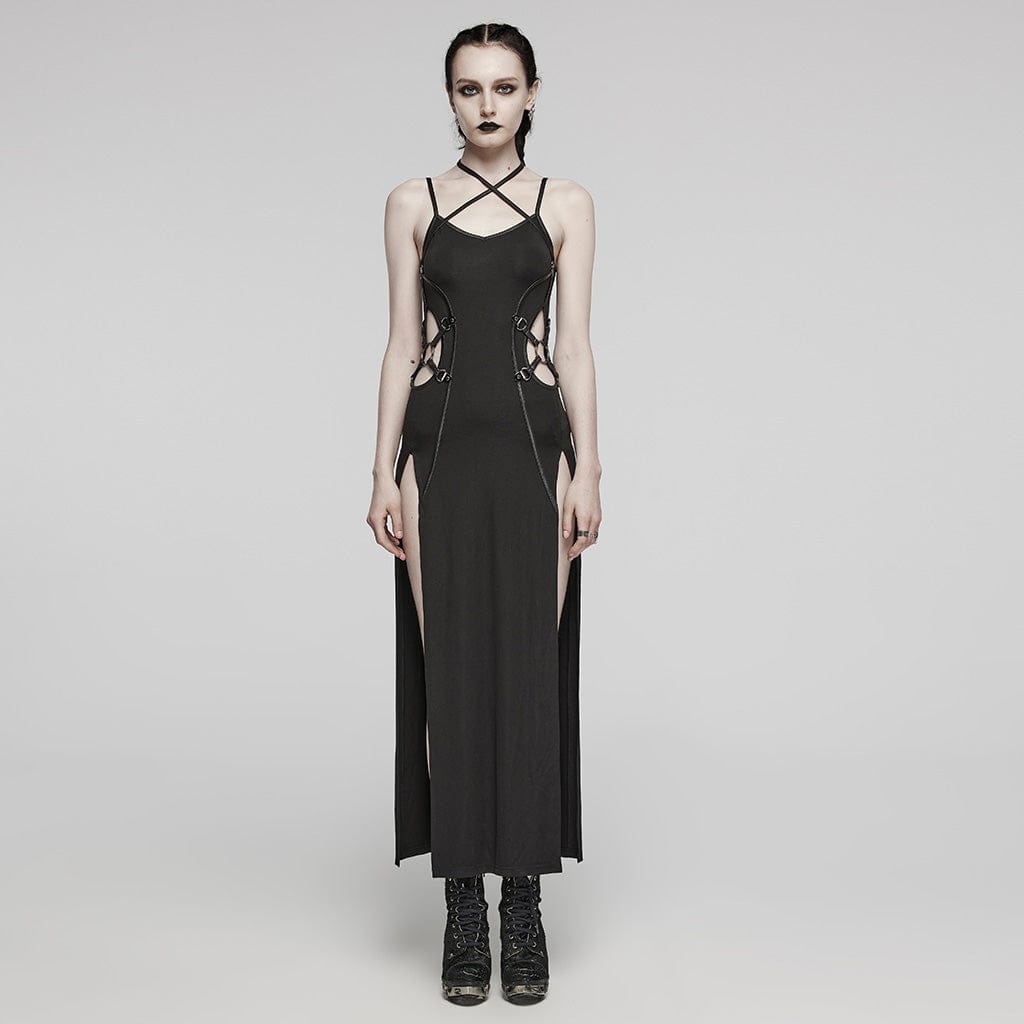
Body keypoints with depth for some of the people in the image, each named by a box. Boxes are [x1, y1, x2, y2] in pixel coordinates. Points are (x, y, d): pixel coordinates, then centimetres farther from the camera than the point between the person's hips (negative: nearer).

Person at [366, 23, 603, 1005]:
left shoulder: (566, 204, 9)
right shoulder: (413, 203, 10)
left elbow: (574, 344, 3)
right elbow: (402, 343, 6)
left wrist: (587, 468, -6)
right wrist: (384, 471, -1)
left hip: (534, 443, 0)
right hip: (441, 446, 1)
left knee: (531, 666, -1)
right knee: (451, 670, 0)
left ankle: (524, 903, 9)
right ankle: (463, 904, 10)